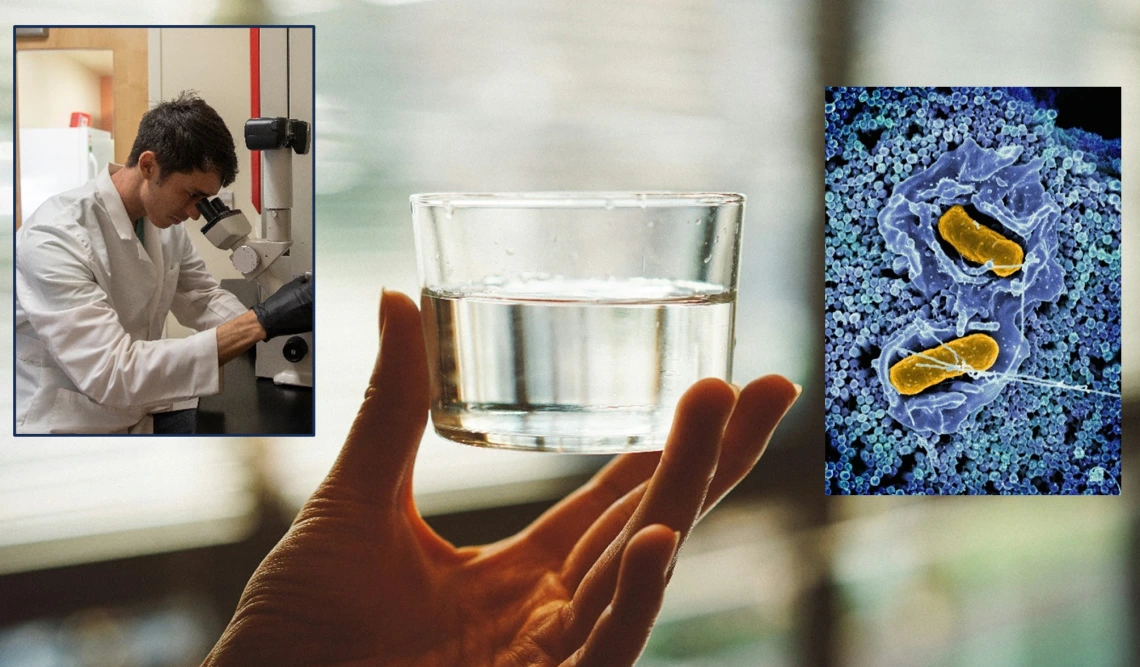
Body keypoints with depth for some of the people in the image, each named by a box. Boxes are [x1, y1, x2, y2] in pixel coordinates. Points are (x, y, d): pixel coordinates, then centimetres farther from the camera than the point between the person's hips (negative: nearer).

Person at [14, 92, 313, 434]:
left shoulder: (162, 220, 1)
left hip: (134, 423, 7)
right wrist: (260, 323, -31)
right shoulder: (55, 238, -22)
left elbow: (204, 300, 13)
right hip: (61, 427, -7)